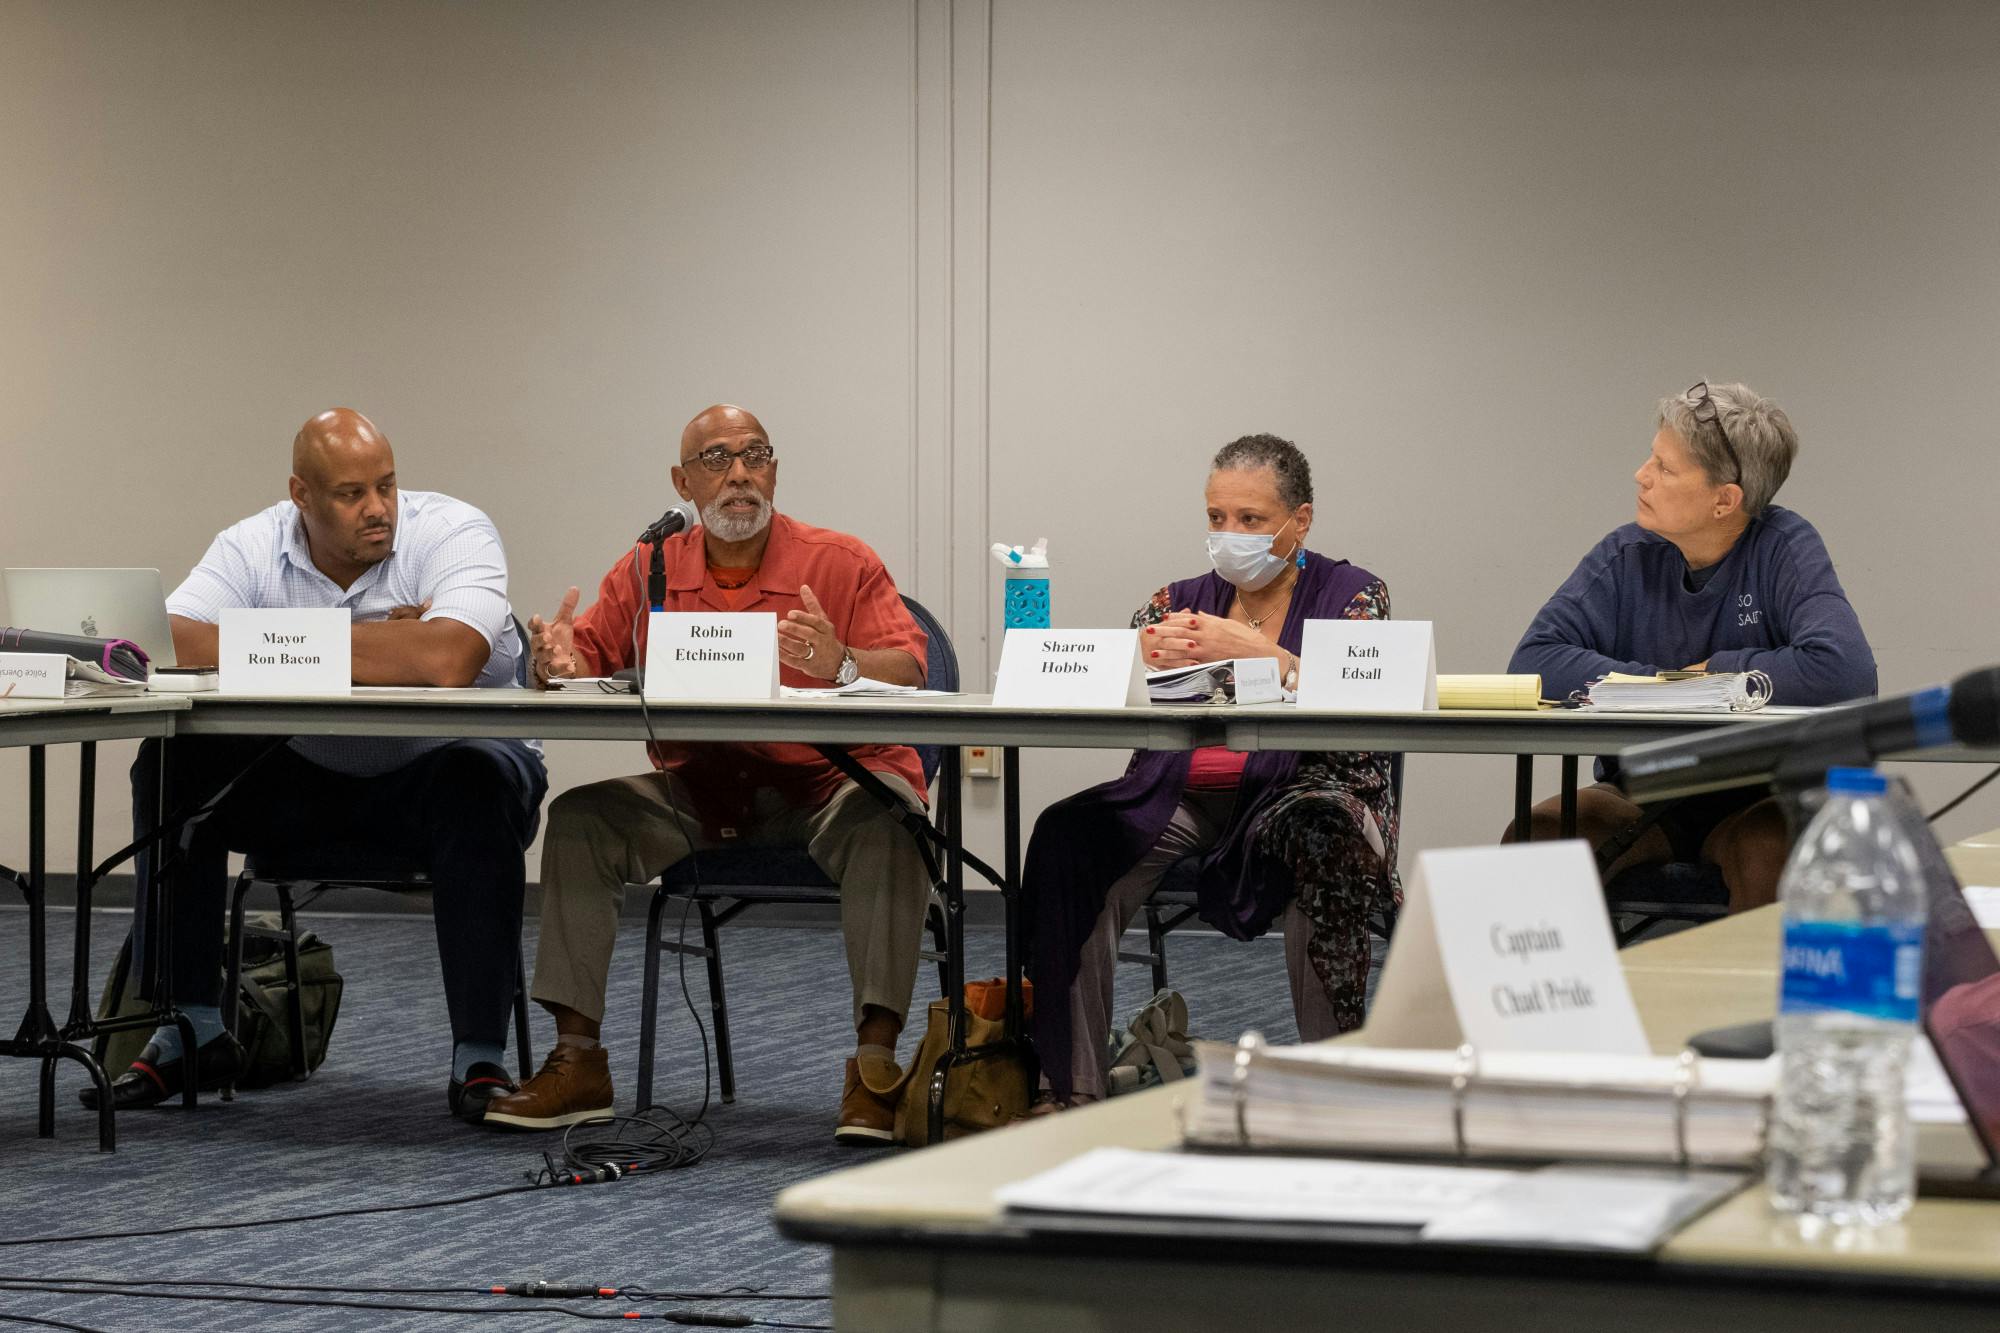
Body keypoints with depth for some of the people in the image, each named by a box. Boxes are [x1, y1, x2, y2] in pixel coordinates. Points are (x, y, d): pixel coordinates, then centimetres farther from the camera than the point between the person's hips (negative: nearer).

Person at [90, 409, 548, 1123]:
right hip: (309, 773, 4)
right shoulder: (255, 547, -5)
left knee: (479, 786, -36)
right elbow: (167, 642, -23)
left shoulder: (453, 532, -17)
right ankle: (190, 1033, -7)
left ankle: (479, 1062, -29)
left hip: (440, 759, -4)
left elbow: (447, 660, -37)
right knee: (172, 767, -15)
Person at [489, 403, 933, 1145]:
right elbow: (587, 657, 8)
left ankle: (875, 1062, -35)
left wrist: (843, 664, -36)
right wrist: (558, 661, -17)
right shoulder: (650, 570, 7)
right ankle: (577, 1061, -14)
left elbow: (907, 670, -14)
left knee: (887, 819, -35)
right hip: (699, 792, 3)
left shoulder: (841, 564, -3)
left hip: (827, 782, -3)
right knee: (579, 818, -16)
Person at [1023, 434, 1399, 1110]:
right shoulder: (1182, 601, 18)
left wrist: (1254, 652, -25)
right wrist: (1150, 655, -19)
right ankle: (1070, 1086, -24)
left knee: (1318, 834, -39)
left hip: (1303, 790, -3)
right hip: (1182, 795, 3)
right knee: (1069, 837, -25)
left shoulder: (1352, 594, 8)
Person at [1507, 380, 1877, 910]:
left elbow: (1846, 672, -25)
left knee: (1770, 848, -36)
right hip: (1641, 796, 3)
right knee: (1534, 835, -25)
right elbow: (1532, 662, -10)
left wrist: (1715, 672, -14)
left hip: (1759, 798, -3)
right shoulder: (1627, 557, 1)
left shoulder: (1785, 550, -8)